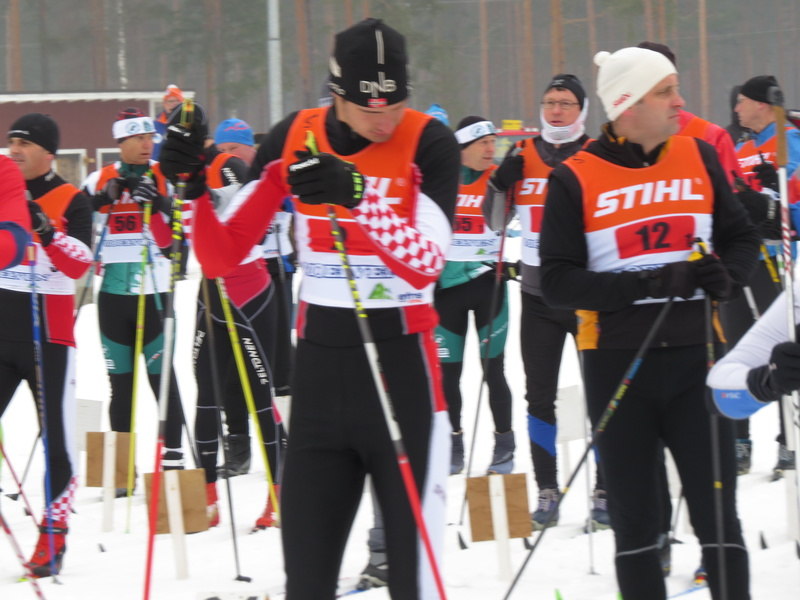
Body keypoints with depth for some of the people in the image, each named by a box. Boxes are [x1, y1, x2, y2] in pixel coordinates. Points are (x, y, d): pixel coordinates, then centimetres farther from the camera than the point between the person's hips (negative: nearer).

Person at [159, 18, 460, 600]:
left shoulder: (428, 143, -9)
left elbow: (426, 265, -21)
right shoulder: (293, 139, 0)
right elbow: (221, 256, 2)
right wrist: (194, 187, -14)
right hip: (319, 365, 4)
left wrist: (357, 197, -34)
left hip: (402, 362, -3)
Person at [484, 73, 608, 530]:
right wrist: (500, 182, -7)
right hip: (538, 295, 4)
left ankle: (605, 492, 6)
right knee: (540, 394, 7)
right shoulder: (523, 155, 6)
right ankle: (547, 492, 14)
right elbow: (496, 222, 11)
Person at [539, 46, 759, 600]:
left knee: (716, 511, 1)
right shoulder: (576, 179, -5)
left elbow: (743, 238, 12)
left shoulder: (698, 157, 4)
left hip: (694, 356, 2)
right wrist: (647, 284, -21)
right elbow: (558, 282, -9)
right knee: (634, 521, 7)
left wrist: (724, 277, -11)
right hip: (616, 365, -2)